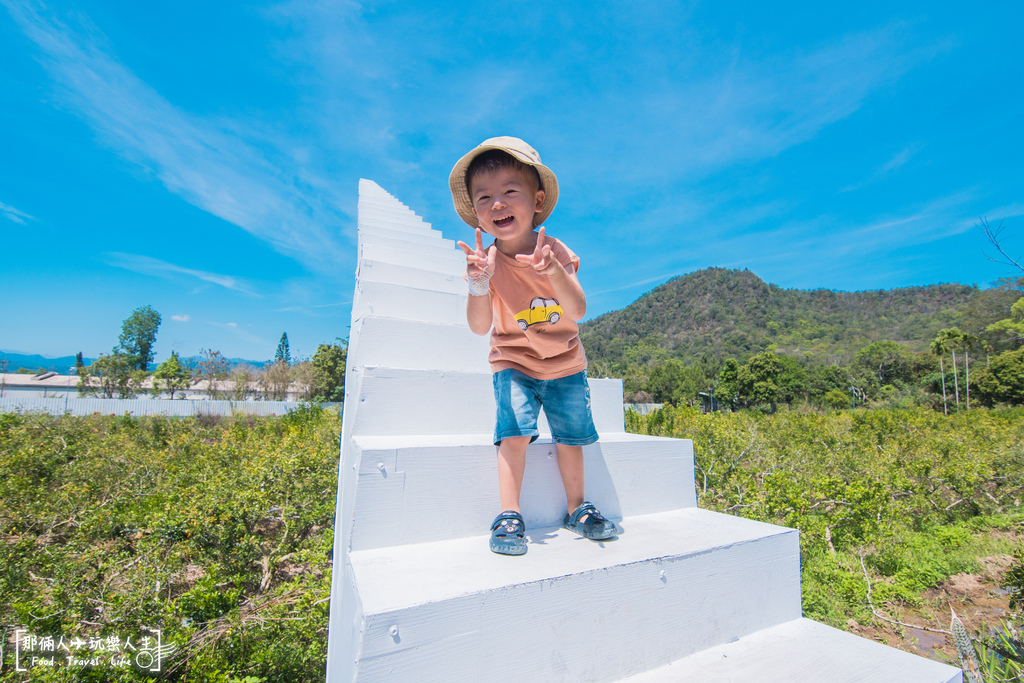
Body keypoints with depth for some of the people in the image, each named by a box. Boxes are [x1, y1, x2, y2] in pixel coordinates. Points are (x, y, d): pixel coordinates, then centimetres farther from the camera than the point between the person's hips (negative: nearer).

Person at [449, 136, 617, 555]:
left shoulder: (556, 252, -15)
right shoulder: (487, 261, -16)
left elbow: (577, 310, -28)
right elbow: (480, 327, -25)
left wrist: (553, 272, -46)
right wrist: (478, 283, -43)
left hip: (565, 362, 2)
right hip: (514, 362, -1)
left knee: (571, 435, 7)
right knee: (515, 429, -18)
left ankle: (576, 509, 26)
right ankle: (509, 515, -3)